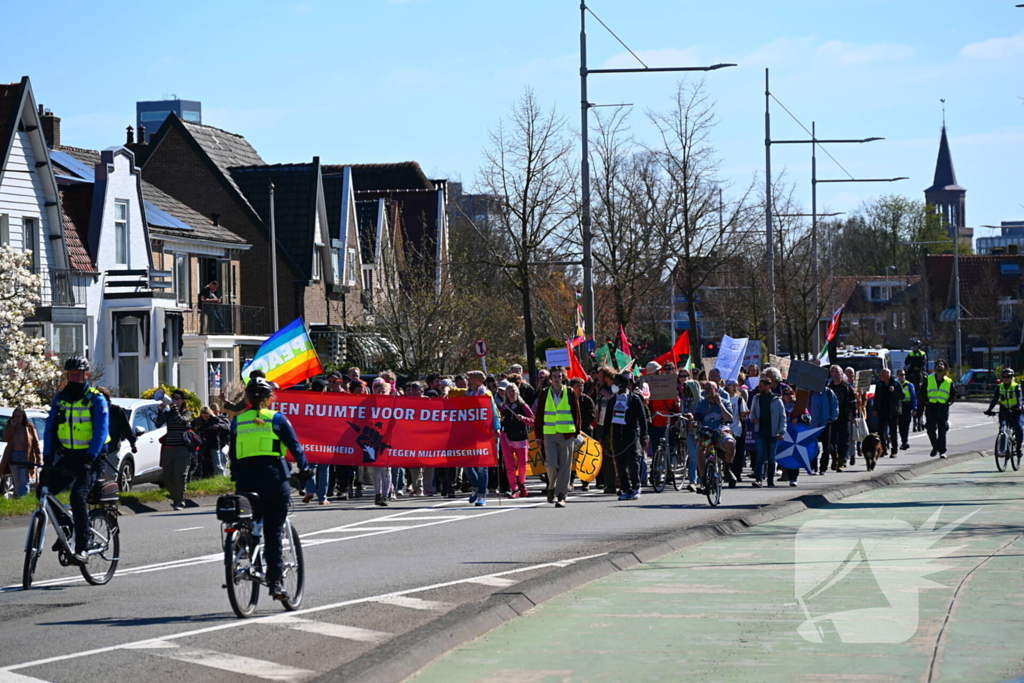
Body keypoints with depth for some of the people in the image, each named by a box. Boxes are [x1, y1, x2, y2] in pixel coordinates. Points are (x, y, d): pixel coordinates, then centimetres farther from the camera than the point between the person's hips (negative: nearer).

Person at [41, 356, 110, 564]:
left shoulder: (96, 400, -6)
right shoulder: (60, 399, 7)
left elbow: (101, 432, -14)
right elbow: (50, 429, 5)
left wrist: (90, 458, -27)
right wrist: (47, 458, -6)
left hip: (90, 457, -5)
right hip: (66, 456, 5)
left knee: (78, 496, -23)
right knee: (45, 490, -11)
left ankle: (82, 549, -20)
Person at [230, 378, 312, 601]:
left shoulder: (238, 421, 12)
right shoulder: (276, 419, 4)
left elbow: (232, 453, 15)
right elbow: (295, 446, 4)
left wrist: (236, 476, 24)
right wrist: (306, 469, 15)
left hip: (245, 477, 2)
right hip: (273, 475, -2)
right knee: (273, 531, 0)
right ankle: (275, 580, -4)